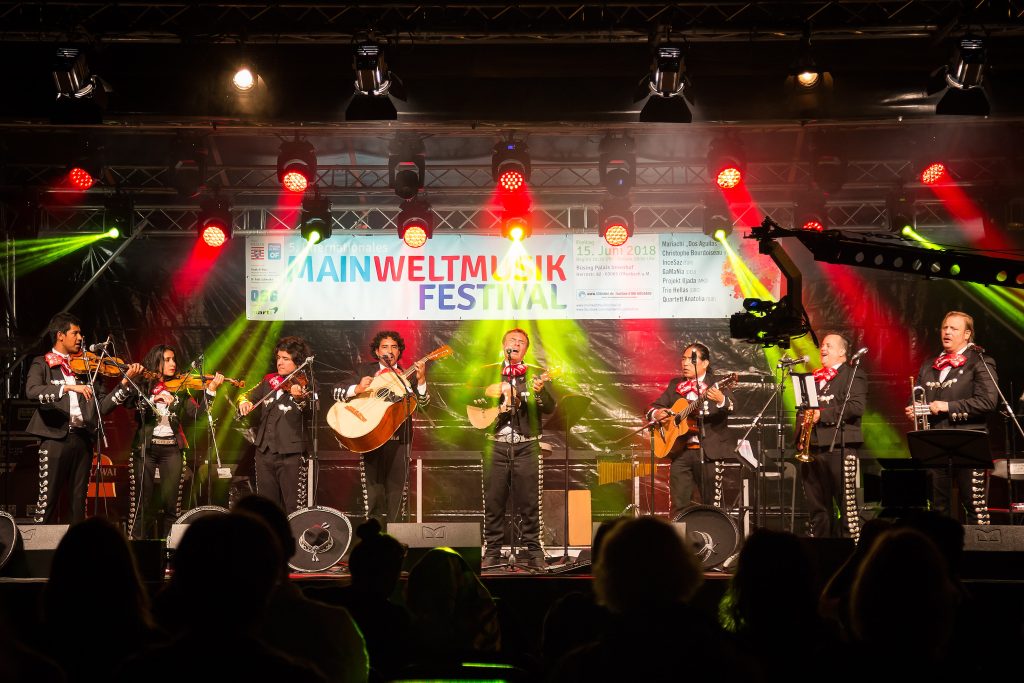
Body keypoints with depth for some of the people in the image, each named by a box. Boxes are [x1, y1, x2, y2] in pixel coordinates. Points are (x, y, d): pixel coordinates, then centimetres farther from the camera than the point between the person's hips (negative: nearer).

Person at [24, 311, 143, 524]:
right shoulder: (42, 364, 4)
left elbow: (102, 406, 9)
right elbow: (32, 391, -18)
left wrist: (125, 381, -2)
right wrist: (68, 387, -28)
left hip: (82, 438, 4)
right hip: (55, 437, -4)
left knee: (79, 499, 7)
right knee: (48, 497, -6)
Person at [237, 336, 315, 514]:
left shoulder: (306, 384, -6)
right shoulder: (270, 380, 12)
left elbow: (309, 409, -23)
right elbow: (250, 396, 18)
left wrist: (299, 397, -44)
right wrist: (244, 402, -6)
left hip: (291, 452, -6)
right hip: (264, 450, 6)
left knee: (294, 507, -6)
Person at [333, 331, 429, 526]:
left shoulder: (407, 375, 12)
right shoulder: (365, 370, 11)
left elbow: (422, 402, 0)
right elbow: (337, 392, 6)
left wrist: (421, 380, -18)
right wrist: (357, 389, -14)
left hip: (398, 437, 1)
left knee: (396, 487, -1)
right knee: (373, 486, -4)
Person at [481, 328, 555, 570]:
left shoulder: (534, 375, 8)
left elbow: (550, 408, -3)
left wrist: (540, 391, -25)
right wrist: (498, 404, -10)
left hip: (526, 445, -1)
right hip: (496, 444, 1)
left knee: (529, 501, -2)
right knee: (493, 501, 1)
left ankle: (533, 550, 4)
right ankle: (492, 551, 8)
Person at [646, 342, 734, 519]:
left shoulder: (715, 385, 0)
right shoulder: (675, 385, 14)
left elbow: (730, 409, -16)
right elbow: (653, 408, 18)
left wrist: (721, 401, -40)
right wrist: (656, 413, -6)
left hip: (709, 451, -4)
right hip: (680, 452, 4)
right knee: (679, 506, 2)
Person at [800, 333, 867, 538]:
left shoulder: (853, 376, 2)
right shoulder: (813, 378, 23)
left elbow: (856, 406, -13)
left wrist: (822, 414, -15)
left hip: (839, 446, -7)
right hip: (812, 448, 7)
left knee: (846, 504, -9)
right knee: (817, 507, 8)